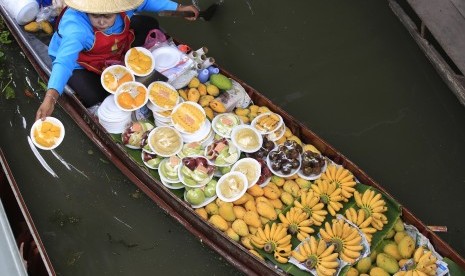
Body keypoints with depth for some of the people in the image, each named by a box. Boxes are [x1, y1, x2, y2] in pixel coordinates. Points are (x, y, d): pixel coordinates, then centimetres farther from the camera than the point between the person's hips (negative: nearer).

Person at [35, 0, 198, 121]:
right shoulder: (75, 28, -44)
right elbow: (64, 61, -56)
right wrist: (50, 98, -71)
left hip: (114, 50, 6)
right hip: (79, 63, -6)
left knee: (149, 24, 0)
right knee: (96, 97, -29)